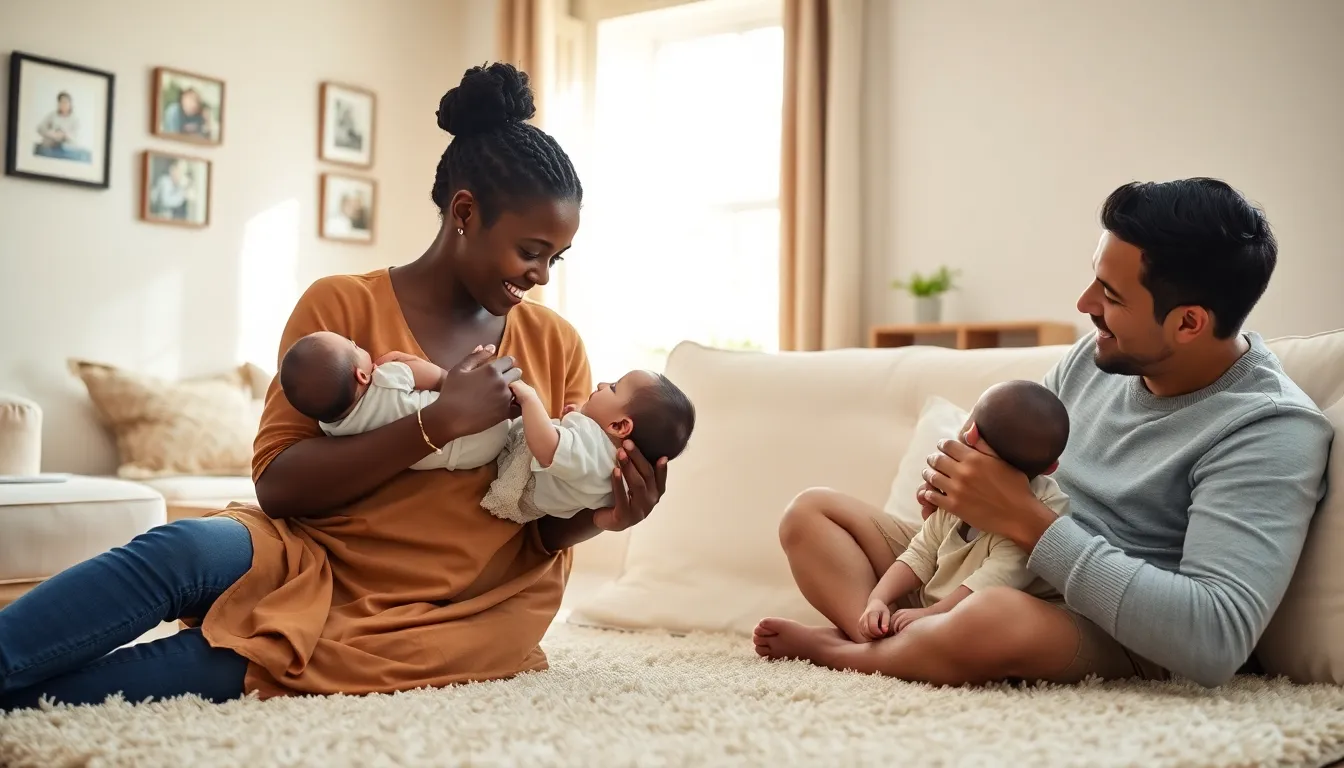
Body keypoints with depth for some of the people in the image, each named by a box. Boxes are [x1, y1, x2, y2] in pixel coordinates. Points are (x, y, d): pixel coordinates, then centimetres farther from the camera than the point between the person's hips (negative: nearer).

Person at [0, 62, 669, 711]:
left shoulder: (557, 347, 6)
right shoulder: (341, 307, -2)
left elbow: (550, 527, 9)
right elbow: (276, 483, -11)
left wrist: (596, 515, -15)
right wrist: (438, 423, -21)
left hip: (451, 617, 0)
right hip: (312, 564, 0)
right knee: (183, 550, -33)